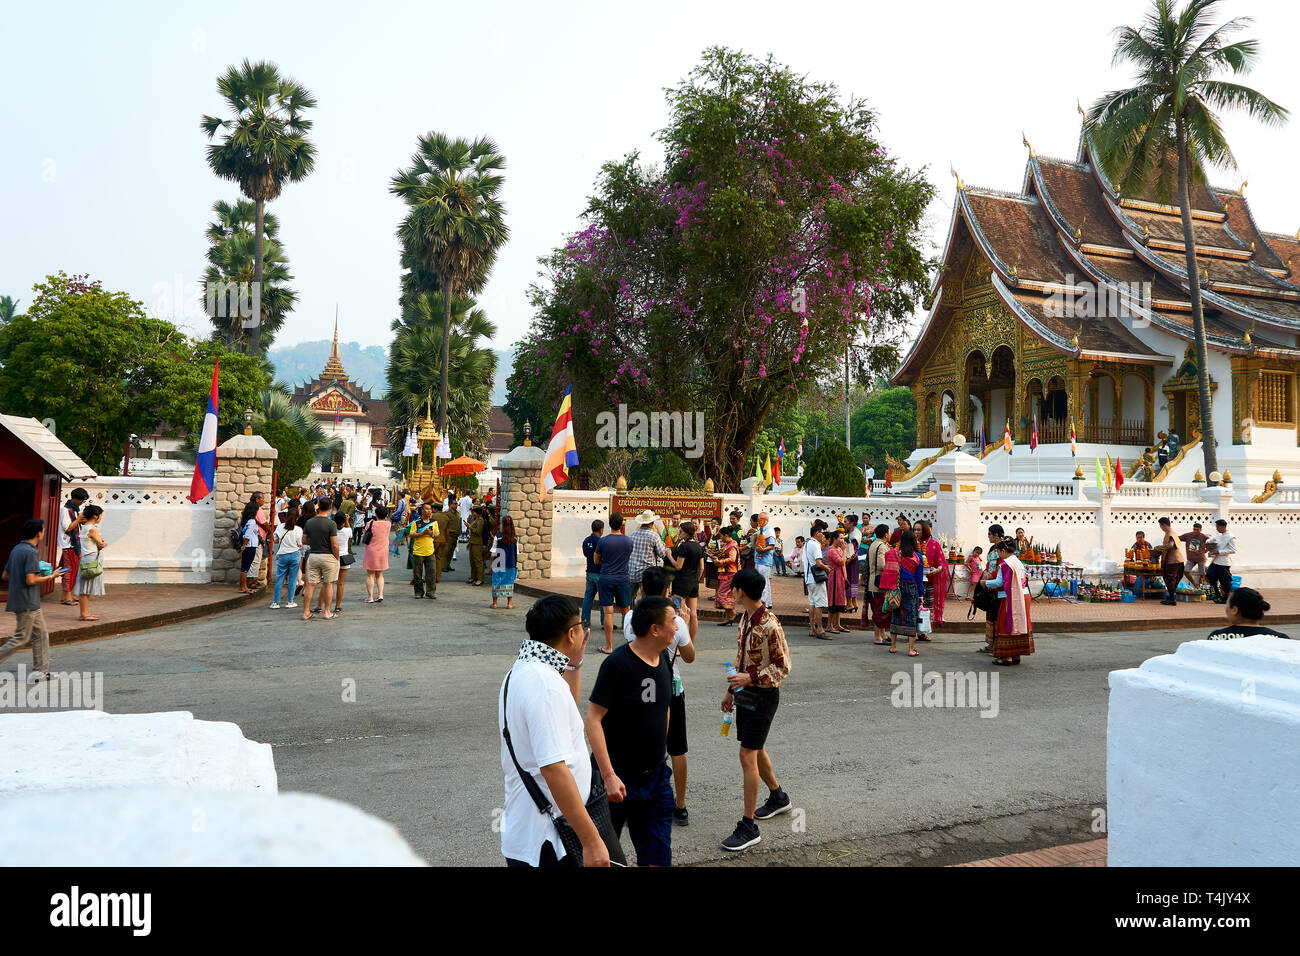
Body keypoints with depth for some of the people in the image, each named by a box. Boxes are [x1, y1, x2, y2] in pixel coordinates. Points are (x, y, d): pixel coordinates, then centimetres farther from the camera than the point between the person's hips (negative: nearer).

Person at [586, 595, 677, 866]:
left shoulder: (663, 658, 5)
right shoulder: (618, 663, -18)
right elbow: (593, 719, -20)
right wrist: (609, 775, -23)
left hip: (656, 777, 7)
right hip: (619, 778, -6)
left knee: (658, 856, 9)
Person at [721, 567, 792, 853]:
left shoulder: (770, 626, -23)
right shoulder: (745, 619, 5)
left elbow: (783, 667, -18)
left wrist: (750, 677, -27)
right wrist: (731, 690, 17)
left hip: (763, 695, -9)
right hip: (745, 693, 9)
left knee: (748, 756, -9)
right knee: (756, 750, 20)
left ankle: (749, 827, -1)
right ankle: (778, 797, 43)